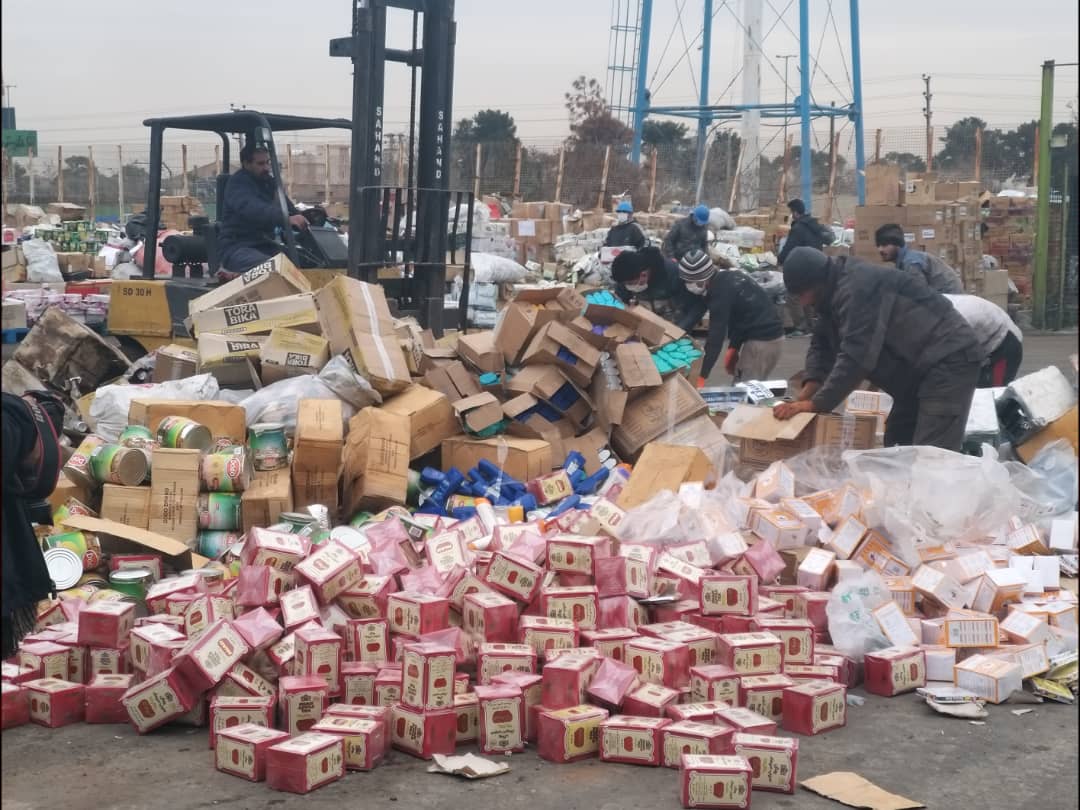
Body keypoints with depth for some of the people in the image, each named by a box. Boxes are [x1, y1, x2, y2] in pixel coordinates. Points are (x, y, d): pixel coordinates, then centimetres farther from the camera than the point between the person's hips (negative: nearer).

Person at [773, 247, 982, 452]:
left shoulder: (857, 287, -23)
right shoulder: (834, 291, 11)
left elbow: (855, 356, -29)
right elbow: (822, 346, 11)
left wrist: (816, 404, -25)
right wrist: (806, 394, -5)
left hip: (949, 360, -11)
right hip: (921, 366, 11)